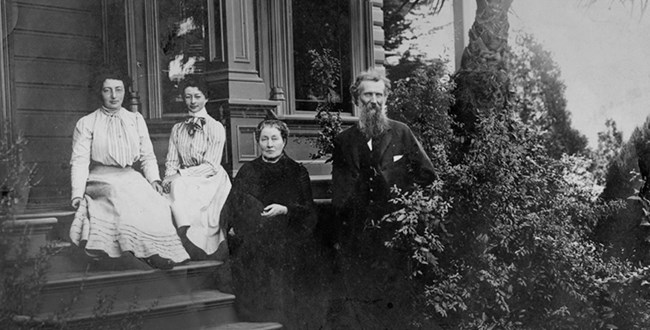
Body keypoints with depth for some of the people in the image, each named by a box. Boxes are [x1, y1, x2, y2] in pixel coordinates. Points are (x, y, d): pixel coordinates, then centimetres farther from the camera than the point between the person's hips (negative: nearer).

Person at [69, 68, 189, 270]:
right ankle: (150, 252, -32)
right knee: (123, 199, -35)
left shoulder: (136, 120, 18)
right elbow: (79, 161, 2)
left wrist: (154, 179, -2)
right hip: (101, 179, -2)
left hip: (131, 177, 3)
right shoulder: (86, 123, 8)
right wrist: (77, 194, -12)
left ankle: (159, 250, -30)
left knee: (155, 203, -30)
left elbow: (147, 156, 17)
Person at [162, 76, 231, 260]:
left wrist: (179, 175, -18)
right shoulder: (177, 129, 14)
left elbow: (211, 166, -9)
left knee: (179, 186, -29)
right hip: (183, 183, 4)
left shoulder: (216, 128, -2)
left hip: (210, 181, -4)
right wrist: (169, 178, -12)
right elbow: (171, 162, 11)